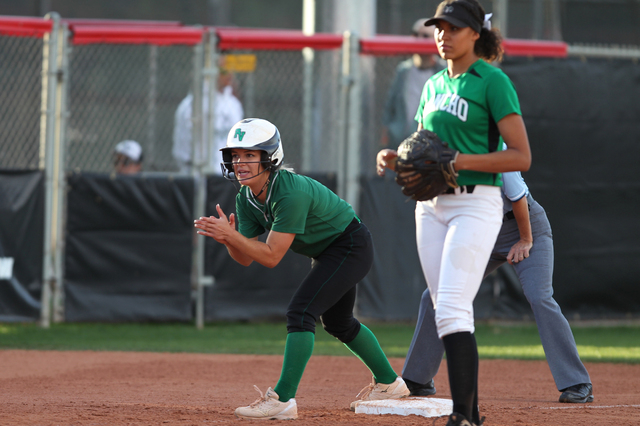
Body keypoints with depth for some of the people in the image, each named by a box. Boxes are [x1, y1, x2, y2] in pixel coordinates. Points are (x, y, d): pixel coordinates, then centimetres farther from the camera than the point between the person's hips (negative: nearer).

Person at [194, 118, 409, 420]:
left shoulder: (291, 193, -35)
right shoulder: (246, 198, -8)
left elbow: (272, 256, -35)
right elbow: (246, 258, -7)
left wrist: (231, 235, -40)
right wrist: (227, 240, -27)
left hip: (351, 246, -10)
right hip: (325, 252, 10)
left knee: (300, 311, -22)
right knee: (337, 322, 24)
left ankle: (283, 400, -26)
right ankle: (388, 383, 44)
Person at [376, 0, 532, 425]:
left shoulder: (492, 81, -8)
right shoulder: (434, 85, 15)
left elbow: (521, 157, -12)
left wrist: (458, 161, -20)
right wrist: (395, 159, 1)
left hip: (476, 204, -8)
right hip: (430, 206, 8)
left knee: (452, 310, -18)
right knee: (447, 313, 6)